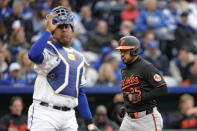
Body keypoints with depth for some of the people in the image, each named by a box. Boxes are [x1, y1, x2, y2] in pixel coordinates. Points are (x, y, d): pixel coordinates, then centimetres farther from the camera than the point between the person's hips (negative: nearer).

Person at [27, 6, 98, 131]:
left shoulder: (79, 58, 20)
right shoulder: (48, 49, 0)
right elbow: (34, 55, -26)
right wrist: (48, 30, -19)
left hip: (69, 116, 6)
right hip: (45, 114, -6)